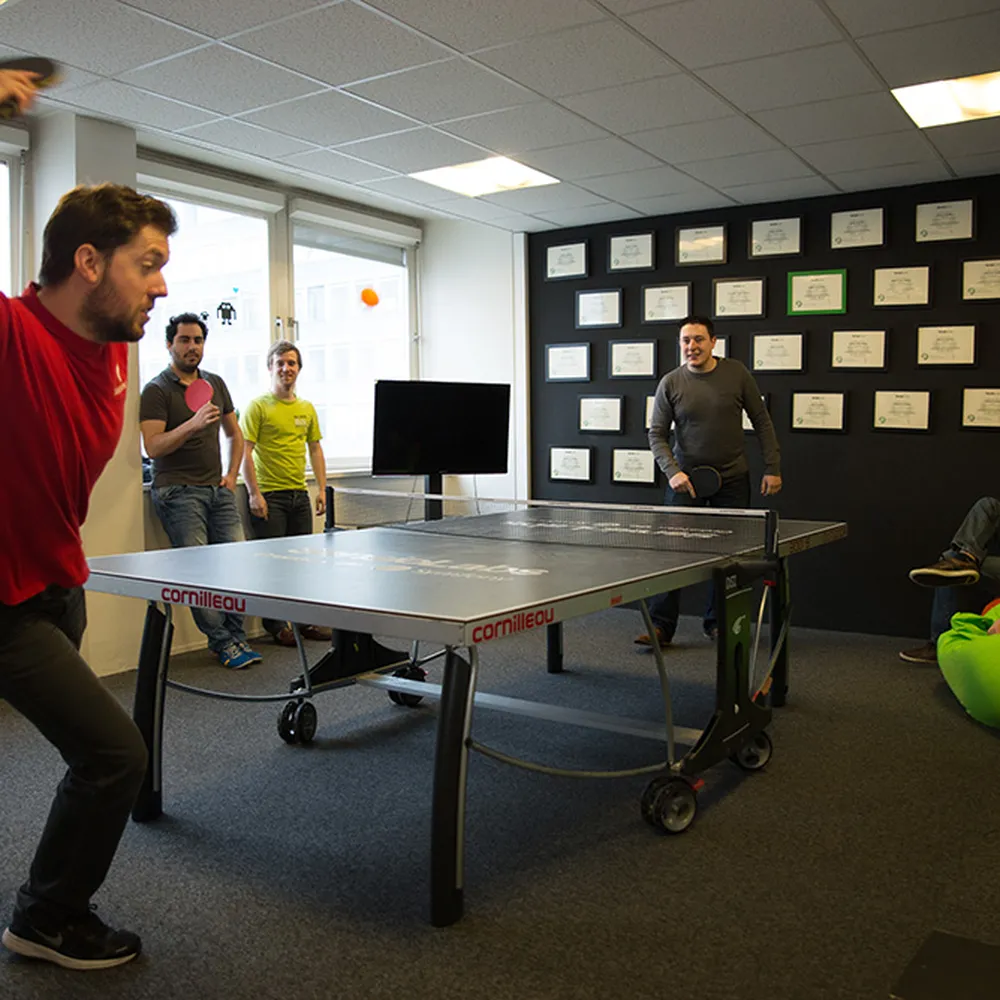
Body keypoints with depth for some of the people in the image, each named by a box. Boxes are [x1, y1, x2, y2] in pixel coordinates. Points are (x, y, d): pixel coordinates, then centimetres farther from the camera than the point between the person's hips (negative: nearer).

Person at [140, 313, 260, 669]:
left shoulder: (215, 383, 16)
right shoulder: (157, 390, -3)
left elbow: (235, 434, 26)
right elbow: (152, 447, -13)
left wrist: (231, 474, 14)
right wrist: (192, 424, -24)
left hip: (217, 489, 6)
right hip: (178, 490, -6)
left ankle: (237, 637, 8)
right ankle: (223, 643, -3)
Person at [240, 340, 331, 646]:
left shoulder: (307, 409, 14)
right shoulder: (258, 406, -4)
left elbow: (315, 449, 18)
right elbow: (245, 452, -8)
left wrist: (321, 488, 8)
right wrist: (254, 493, -14)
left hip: (300, 495, 6)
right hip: (269, 496, -6)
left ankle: (306, 621, 19)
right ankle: (276, 625, 7)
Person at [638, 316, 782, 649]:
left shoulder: (736, 374, -2)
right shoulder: (670, 383, -4)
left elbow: (761, 421, 4)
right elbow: (657, 434, -2)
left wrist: (772, 468, -1)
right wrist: (672, 472, -17)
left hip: (732, 478, 1)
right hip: (686, 479, -1)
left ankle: (717, 621, 23)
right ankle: (661, 627, -3)